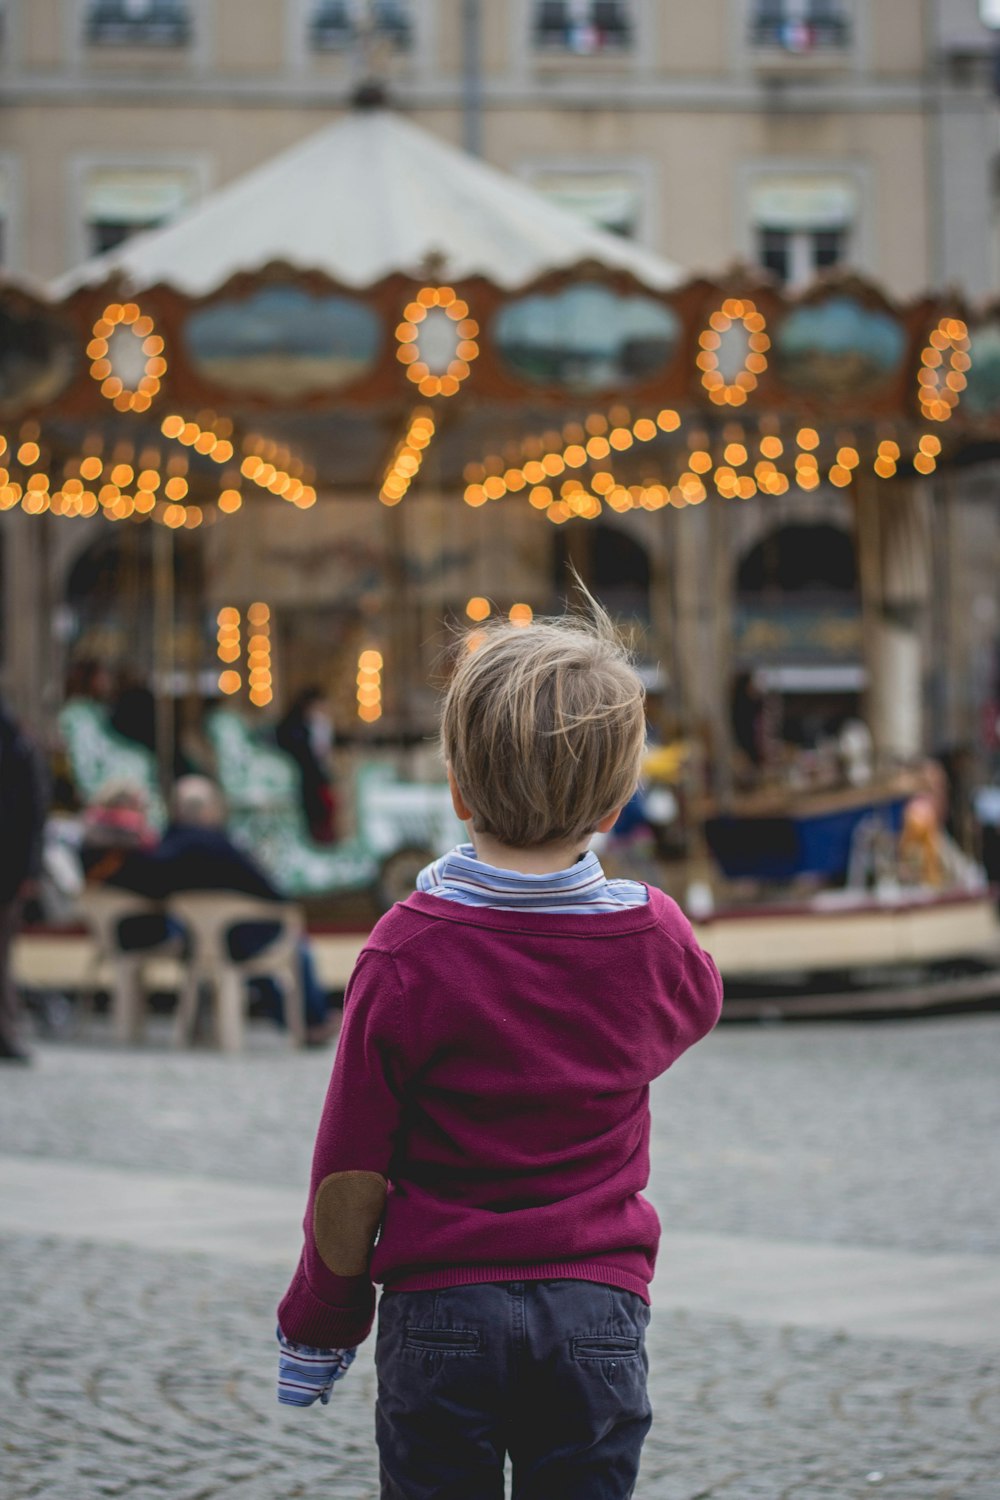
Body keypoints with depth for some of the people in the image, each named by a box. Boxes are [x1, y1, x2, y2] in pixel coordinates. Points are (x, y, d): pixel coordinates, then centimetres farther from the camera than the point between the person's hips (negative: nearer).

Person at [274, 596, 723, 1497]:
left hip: (442, 1309, -2)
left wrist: (318, 1324, 6)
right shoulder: (655, 940, -5)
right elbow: (697, 1006, 22)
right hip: (599, 1308, 2)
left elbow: (352, 1167, -6)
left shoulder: (411, 952, -12)